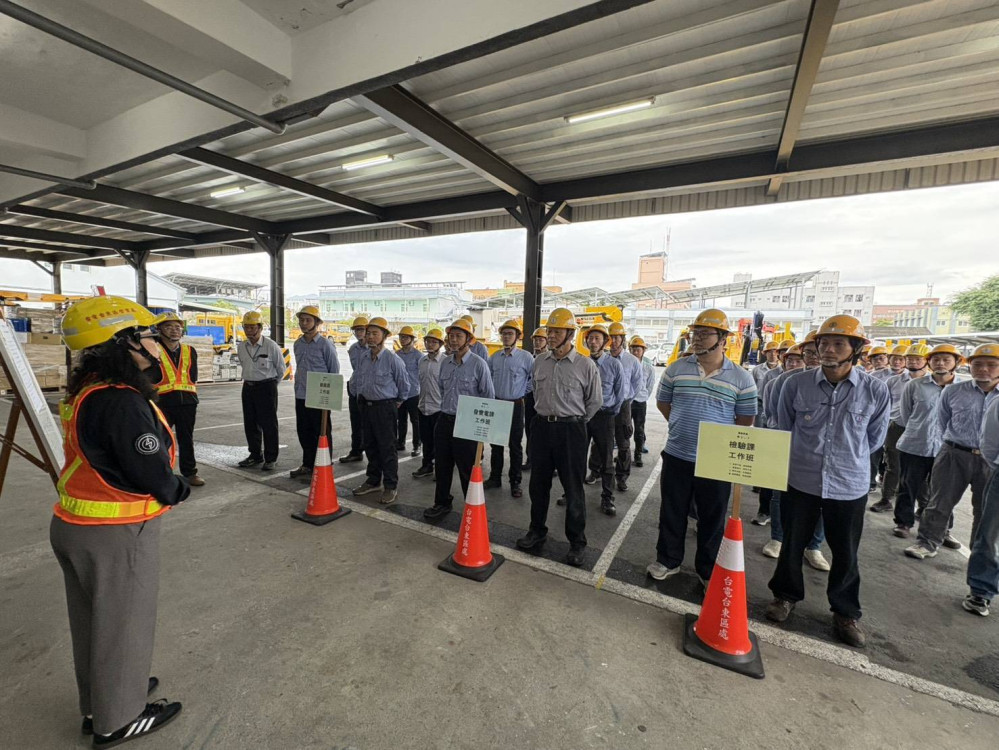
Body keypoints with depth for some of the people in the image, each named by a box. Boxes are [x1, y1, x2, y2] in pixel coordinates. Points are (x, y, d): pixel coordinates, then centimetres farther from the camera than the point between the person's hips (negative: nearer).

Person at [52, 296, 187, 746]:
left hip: (76, 524, 9)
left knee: (95, 620, 25)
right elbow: (153, 476, -25)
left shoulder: (86, 392, 3)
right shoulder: (122, 403, -28)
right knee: (121, 624, 11)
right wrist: (180, 489, -5)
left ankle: (97, 701, 46)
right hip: (115, 536, -9)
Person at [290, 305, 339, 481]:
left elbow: (334, 371, -7)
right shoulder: (298, 344, 11)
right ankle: (307, 465, 30)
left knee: (321, 434, 2)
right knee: (304, 433, 15)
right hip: (300, 397, 7)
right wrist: (298, 387, 17)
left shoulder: (325, 344, -9)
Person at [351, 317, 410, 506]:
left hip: (385, 407, -6)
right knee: (370, 446, 15)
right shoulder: (363, 358, 5)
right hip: (366, 405, 7)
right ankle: (373, 481, 30)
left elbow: (404, 384, -5)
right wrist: (360, 397, 17)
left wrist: (397, 403, 2)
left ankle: (391, 487, 10)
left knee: (387, 448, -1)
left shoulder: (392, 359, -14)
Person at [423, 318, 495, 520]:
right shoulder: (445, 362, 7)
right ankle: (442, 503, 33)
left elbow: (488, 396, -7)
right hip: (444, 420, 6)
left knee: (467, 469, 3)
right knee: (442, 465, 15)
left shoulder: (478, 364, -10)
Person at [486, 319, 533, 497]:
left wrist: (524, 393, 0)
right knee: (496, 443, 12)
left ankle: (515, 482, 15)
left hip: (515, 405, -4)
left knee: (515, 445, 4)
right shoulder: (494, 357, 6)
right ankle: (495, 477, 26)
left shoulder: (526, 357, -8)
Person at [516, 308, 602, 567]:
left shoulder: (585, 365, -9)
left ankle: (577, 542, 22)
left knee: (573, 488, 5)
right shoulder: (539, 361, 5)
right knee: (538, 484, 14)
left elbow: (595, 401, 1)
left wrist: (575, 421, 4)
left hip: (571, 430, -4)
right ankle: (537, 531, 33)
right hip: (542, 426, 5)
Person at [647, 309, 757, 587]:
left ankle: (708, 570, 32)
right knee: (671, 514, 13)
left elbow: (745, 420, 4)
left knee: (712, 519, 14)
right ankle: (668, 560, 32)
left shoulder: (741, 378, -5)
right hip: (676, 456, 1)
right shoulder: (676, 369, -1)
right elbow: (662, 402, 11)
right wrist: (683, 427, 9)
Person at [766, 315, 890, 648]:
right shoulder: (796, 385, -9)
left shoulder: (876, 391, -9)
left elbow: (874, 438, 7)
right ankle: (786, 595, 36)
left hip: (850, 486, 0)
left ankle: (846, 612, 37)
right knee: (792, 545, 14)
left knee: (846, 554, 15)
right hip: (799, 481, 0)